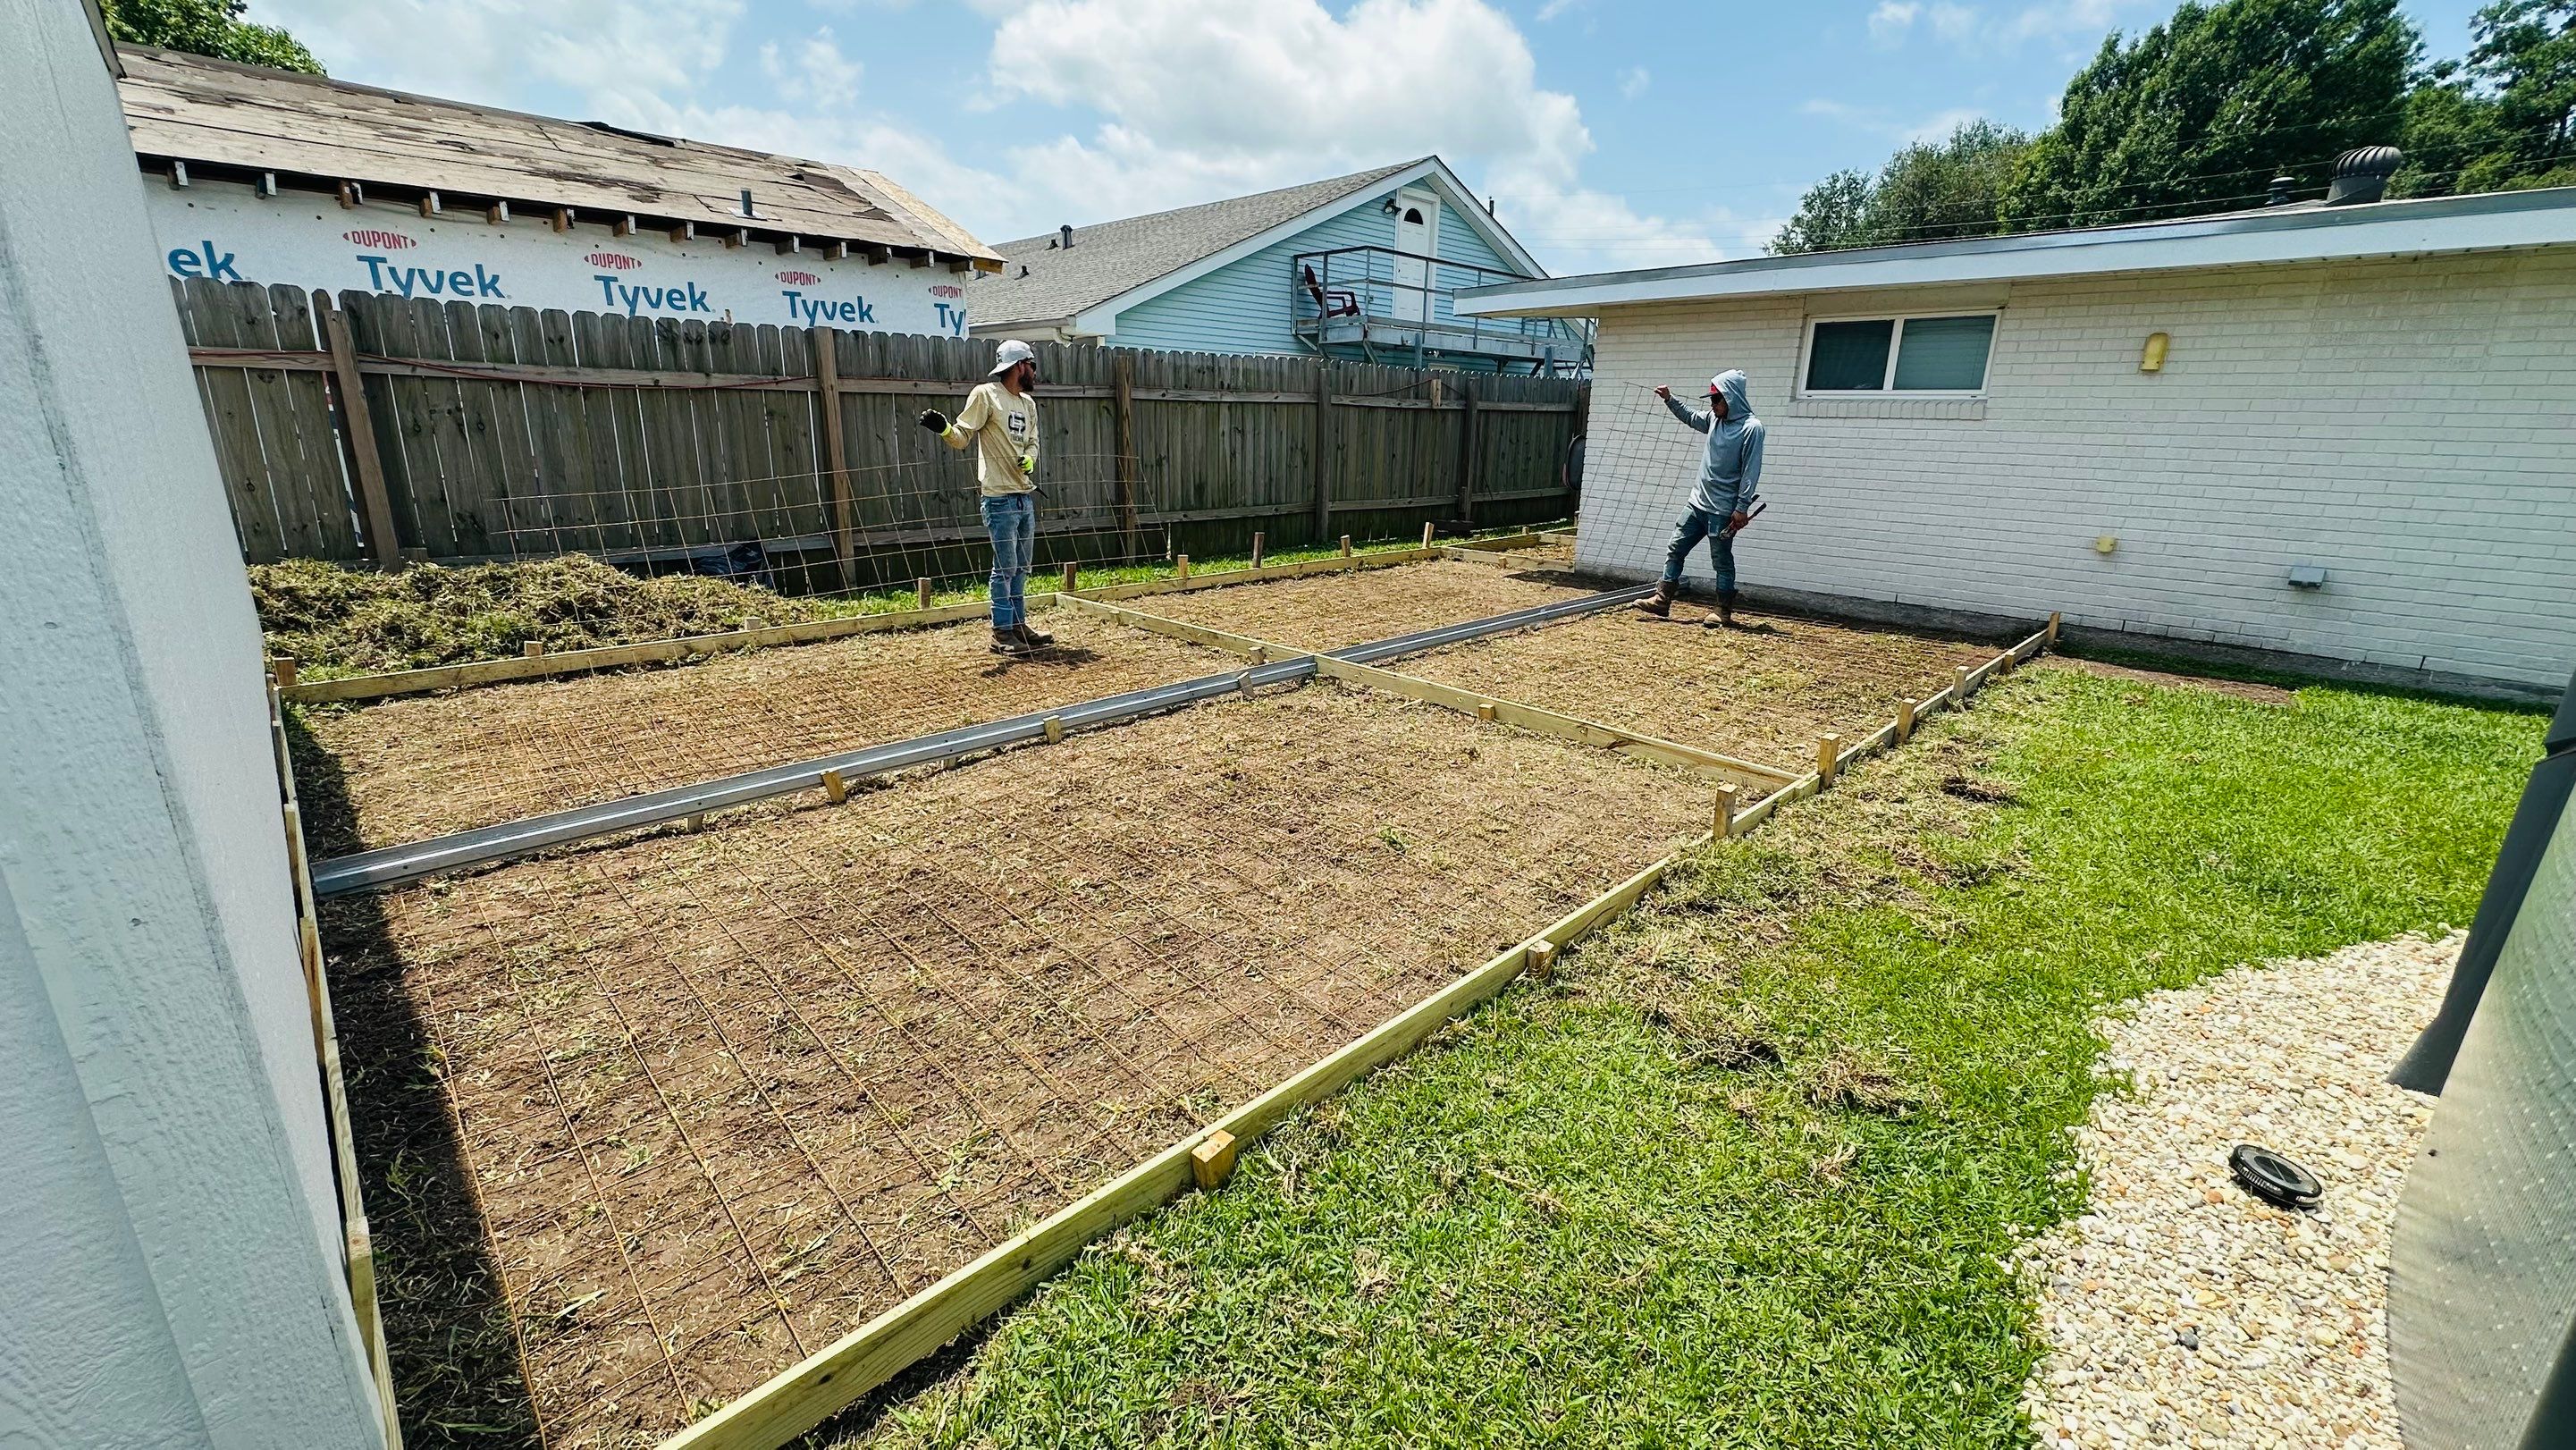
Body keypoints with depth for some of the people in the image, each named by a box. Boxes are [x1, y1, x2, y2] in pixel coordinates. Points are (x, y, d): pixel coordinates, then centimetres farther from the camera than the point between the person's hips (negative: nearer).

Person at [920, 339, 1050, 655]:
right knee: (1005, 568, -4)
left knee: (1021, 568, 12)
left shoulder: (1028, 403, 16)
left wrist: (1029, 460, -3)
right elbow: (962, 438, -7)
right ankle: (1002, 633, 3)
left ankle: (1019, 625, 22)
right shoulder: (985, 394, -6)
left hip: (1026, 497, 7)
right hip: (1000, 499, -7)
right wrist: (944, 428, -28)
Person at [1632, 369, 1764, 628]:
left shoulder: (1751, 427, -13)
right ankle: (1662, 600, 13)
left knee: (1722, 562, 0)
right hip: (1698, 503, 8)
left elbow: (1751, 471, -16)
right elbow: (1691, 417, 30)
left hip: (1723, 510, -8)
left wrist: (1742, 507, -20)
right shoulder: (1715, 419, 8)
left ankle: (1724, 614, 9)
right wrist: (1670, 400, 20)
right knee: (1675, 550, 7)